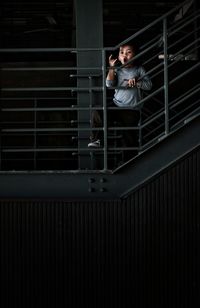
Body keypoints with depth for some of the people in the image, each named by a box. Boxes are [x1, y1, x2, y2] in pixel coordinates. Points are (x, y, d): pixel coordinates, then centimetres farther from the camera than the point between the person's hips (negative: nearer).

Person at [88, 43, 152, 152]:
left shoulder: (139, 69, 4)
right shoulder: (117, 70, 7)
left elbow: (149, 85, -4)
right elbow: (109, 84, -8)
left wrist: (136, 82, -18)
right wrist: (111, 68, -13)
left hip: (132, 111, -1)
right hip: (116, 106, 1)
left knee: (129, 138, -5)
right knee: (97, 113, -21)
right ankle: (95, 140, -6)